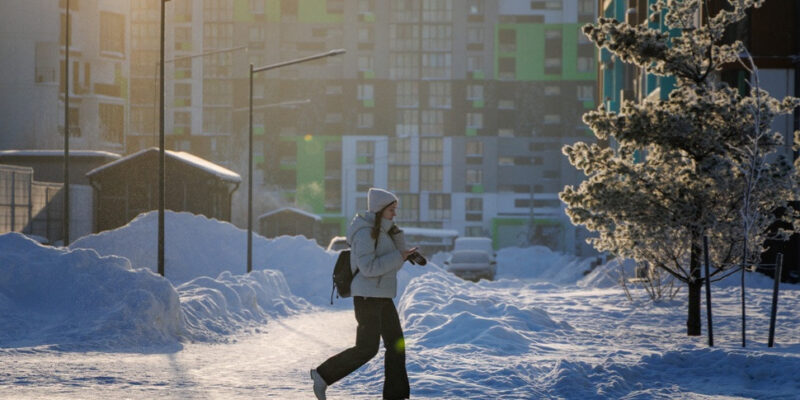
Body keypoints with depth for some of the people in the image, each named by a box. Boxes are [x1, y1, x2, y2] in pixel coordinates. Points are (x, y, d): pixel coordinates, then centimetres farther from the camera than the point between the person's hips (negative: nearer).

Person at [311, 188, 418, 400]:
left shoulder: (381, 232, 14)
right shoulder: (365, 233, -16)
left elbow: (394, 264, 14)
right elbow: (368, 268, -24)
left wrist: (396, 235, 0)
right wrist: (398, 257, -21)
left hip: (382, 297, 9)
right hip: (367, 296, -9)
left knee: (396, 344, 4)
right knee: (367, 349, -8)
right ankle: (323, 375, 6)